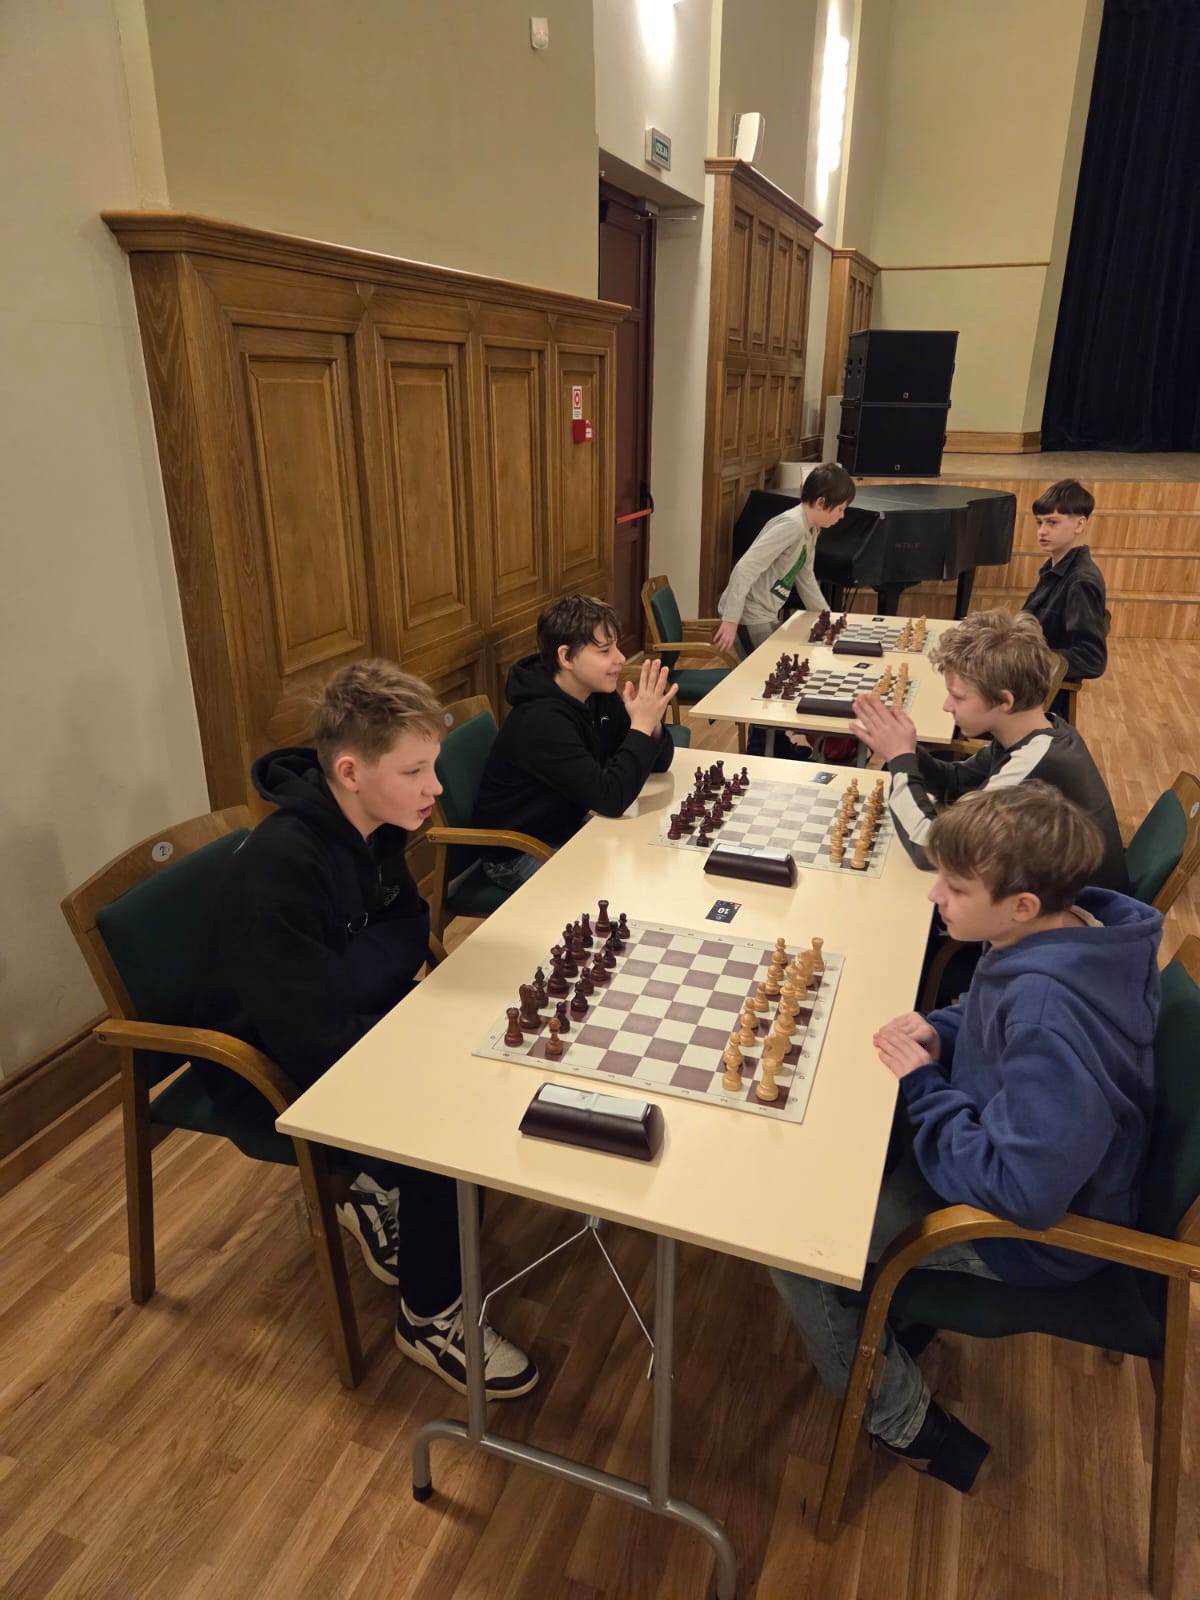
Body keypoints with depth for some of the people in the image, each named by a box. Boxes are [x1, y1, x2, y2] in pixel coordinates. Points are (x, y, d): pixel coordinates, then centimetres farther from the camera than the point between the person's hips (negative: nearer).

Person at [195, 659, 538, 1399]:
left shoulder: (374, 828, -6)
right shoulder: (279, 869, -31)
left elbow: (403, 942, 9)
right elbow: (319, 1040, -32)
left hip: (358, 1024, 8)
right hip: (276, 1075, -8)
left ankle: (382, 1198, 13)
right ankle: (431, 1317, 2)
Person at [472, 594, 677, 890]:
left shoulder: (597, 695, -3)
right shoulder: (541, 720, -29)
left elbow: (657, 764, 0)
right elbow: (610, 798, -34)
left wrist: (651, 723, -20)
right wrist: (641, 725, -28)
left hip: (568, 829, 8)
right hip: (520, 853, -8)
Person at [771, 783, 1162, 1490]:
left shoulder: (1046, 1010, -37)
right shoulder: (1070, 924, -10)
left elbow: (1022, 1190, -36)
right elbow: (994, 1020, 11)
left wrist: (925, 1087, -25)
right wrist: (943, 1033, -8)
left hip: (1035, 1233, -9)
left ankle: (905, 1422, 14)